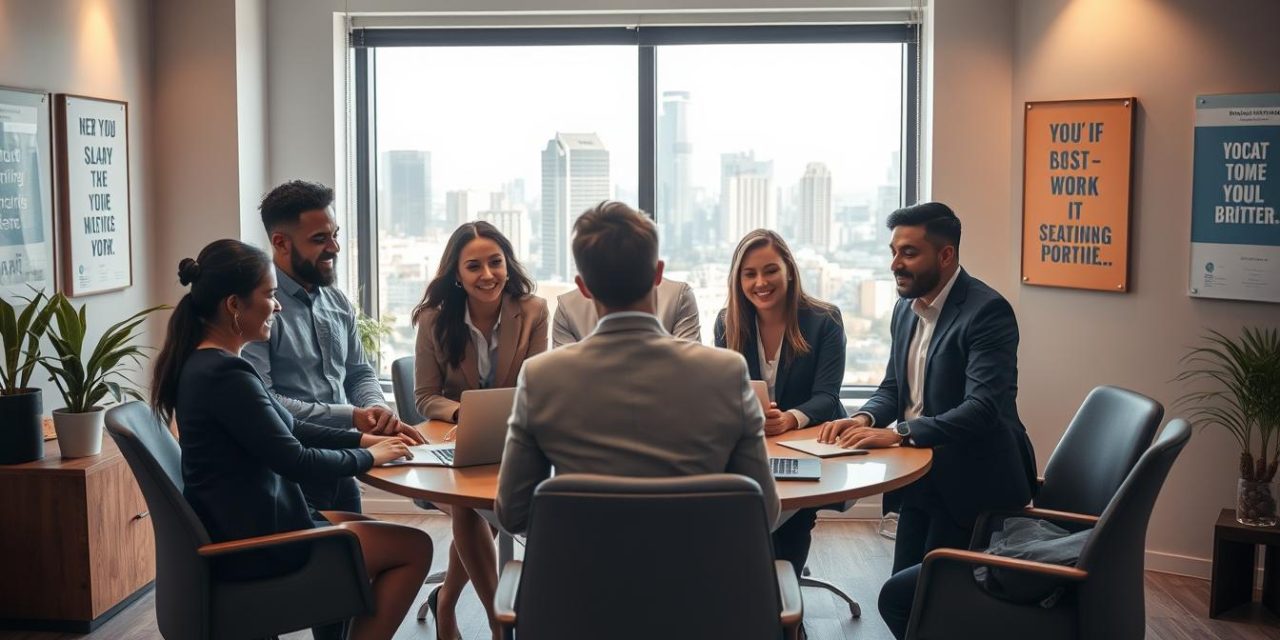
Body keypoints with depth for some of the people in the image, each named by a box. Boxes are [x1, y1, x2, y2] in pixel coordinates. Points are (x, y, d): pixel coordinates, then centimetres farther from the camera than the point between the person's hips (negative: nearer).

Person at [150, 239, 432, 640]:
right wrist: (369, 457, -7)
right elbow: (295, 461, -22)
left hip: (235, 529, 10)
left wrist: (362, 438, 7)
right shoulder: (226, 374, -25)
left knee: (361, 525, 25)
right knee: (414, 548, 0)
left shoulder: (205, 364, 7)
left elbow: (285, 428, 14)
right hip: (255, 546, -10)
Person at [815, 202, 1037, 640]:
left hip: (970, 481, -8)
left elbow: (983, 408, -27)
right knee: (909, 595, 12)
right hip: (920, 476, 8)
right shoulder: (906, 308, 7)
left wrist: (898, 433, -31)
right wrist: (865, 419, -8)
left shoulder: (987, 311, -19)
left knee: (900, 598, -8)